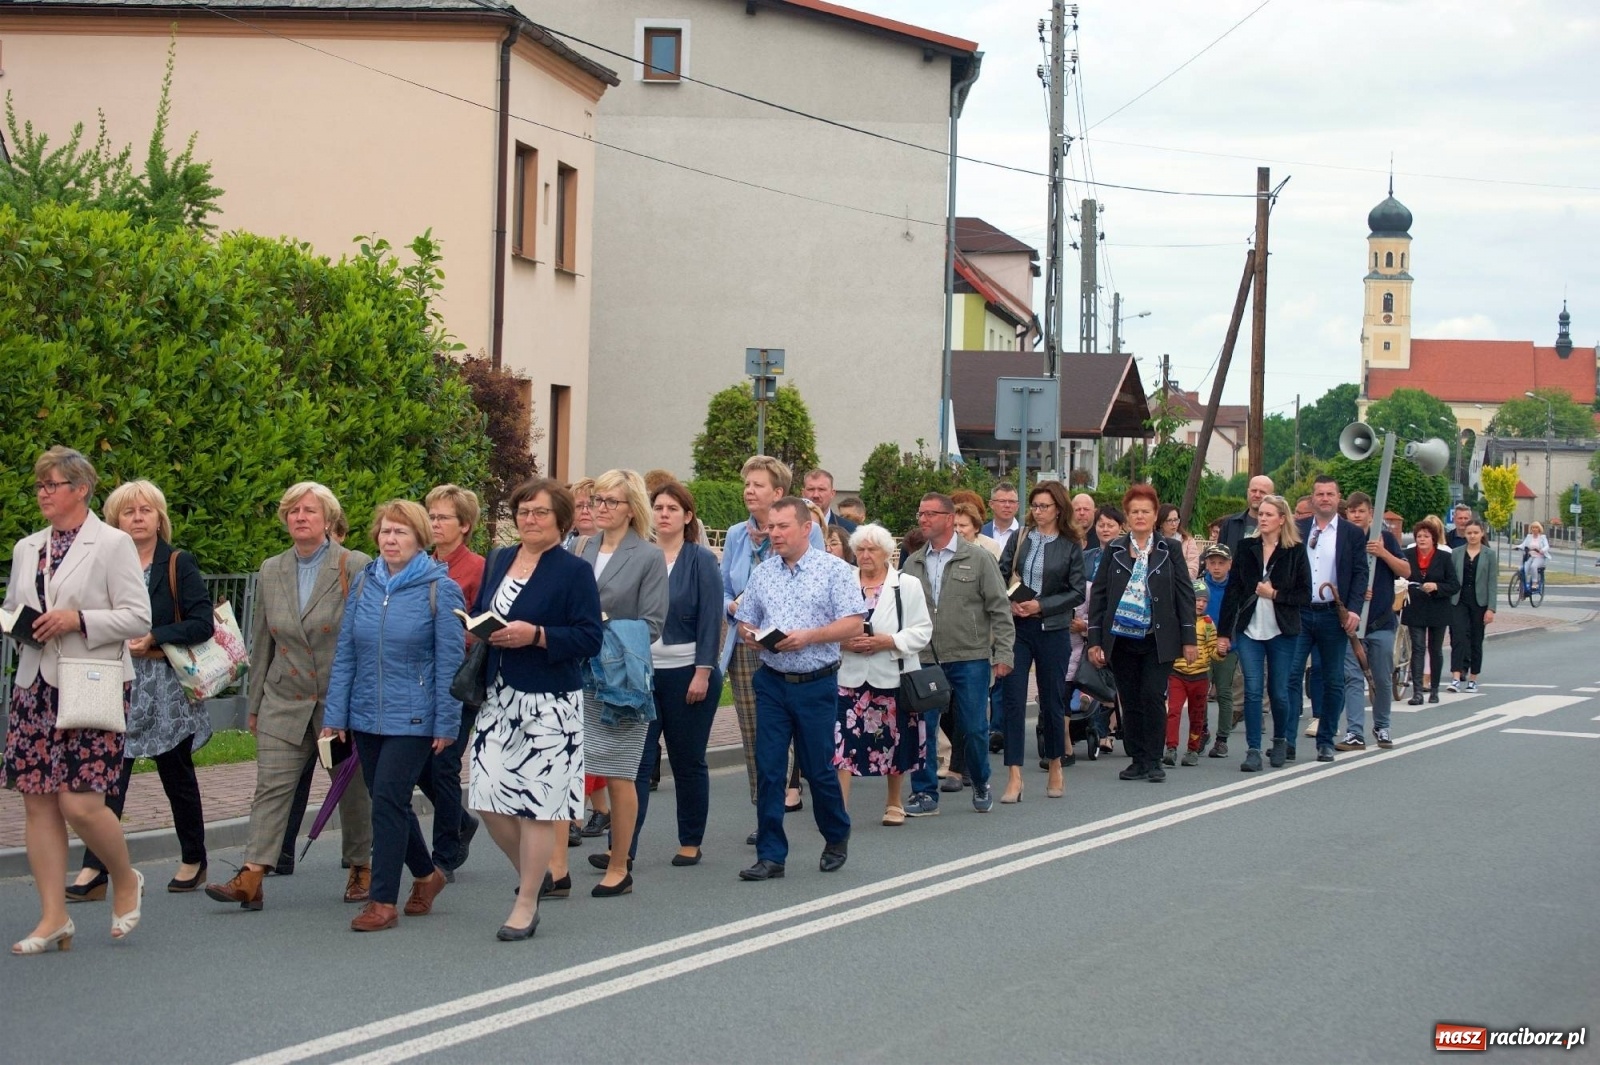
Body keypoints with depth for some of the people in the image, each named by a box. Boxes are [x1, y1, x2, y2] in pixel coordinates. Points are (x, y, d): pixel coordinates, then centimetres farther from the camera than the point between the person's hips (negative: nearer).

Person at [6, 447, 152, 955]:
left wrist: (78, 619, -18)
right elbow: (11, 609, 24)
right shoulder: (27, 549, 16)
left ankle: (126, 880, 16)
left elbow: (138, 618, -7)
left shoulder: (113, 544, -3)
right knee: (37, 801, 2)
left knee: (80, 802, -12)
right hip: (35, 684, 6)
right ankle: (53, 917, 8)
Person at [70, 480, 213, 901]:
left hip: (167, 685, -2)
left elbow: (202, 623, -9)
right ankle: (94, 871, -9)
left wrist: (153, 638, -17)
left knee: (177, 775, 9)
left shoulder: (179, 565, -1)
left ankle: (194, 861, 25)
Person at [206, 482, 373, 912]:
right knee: (271, 784, -7)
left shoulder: (355, 567, -5)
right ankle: (251, 879, -13)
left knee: (352, 787, 8)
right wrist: (255, 705, 15)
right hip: (285, 701, 3)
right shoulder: (271, 571, 9)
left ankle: (361, 868, 26)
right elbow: (262, 643, 15)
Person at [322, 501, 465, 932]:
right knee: (389, 803, 13)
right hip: (366, 716, 5)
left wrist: (447, 722, -10)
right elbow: (345, 652, 7)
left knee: (388, 801, -9)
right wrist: (335, 713, 3)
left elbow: (449, 661, -7)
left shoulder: (440, 589, -7)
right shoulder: (364, 582, 5)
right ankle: (426, 875, 33)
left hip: (412, 718, -5)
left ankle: (383, 901, -2)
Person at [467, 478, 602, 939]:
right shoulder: (497, 561, 12)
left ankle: (526, 905, 9)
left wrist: (536, 635, -22)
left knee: (537, 803, -2)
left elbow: (589, 639, -11)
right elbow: (479, 614, 21)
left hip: (549, 702, -6)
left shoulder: (575, 571, -6)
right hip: (498, 697, 6)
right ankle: (533, 873, 27)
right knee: (488, 797, 3)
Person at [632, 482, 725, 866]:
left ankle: (690, 843, 18)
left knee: (688, 761, 7)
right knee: (637, 759, -5)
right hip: (643, 671, 3)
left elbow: (711, 619, -8)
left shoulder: (701, 560, -4)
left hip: (687, 672, -3)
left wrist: (702, 673, -14)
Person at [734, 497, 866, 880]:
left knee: (818, 768, 4)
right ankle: (770, 856, 5)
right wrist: (748, 634, -8)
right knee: (768, 769, 0)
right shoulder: (762, 573, 9)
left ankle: (837, 837, 29)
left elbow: (853, 623, -11)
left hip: (816, 684, -4)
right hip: (772, 682, 4)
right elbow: (745, 620, 15)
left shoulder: (834, 569, -4)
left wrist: (808, 636, -21)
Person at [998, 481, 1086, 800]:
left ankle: (1055, 768, 27)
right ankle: (1014, 777, -5)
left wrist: (1041, 605, -14)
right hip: (1016, 627, 1)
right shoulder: (1019, 539, 6)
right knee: (1013, 700, -5)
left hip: (1052, 630, -1)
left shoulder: (1071, 546, 0)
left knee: (1052, 700, 8)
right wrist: (1010, 604, -13)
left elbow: (1077, 592, -4)